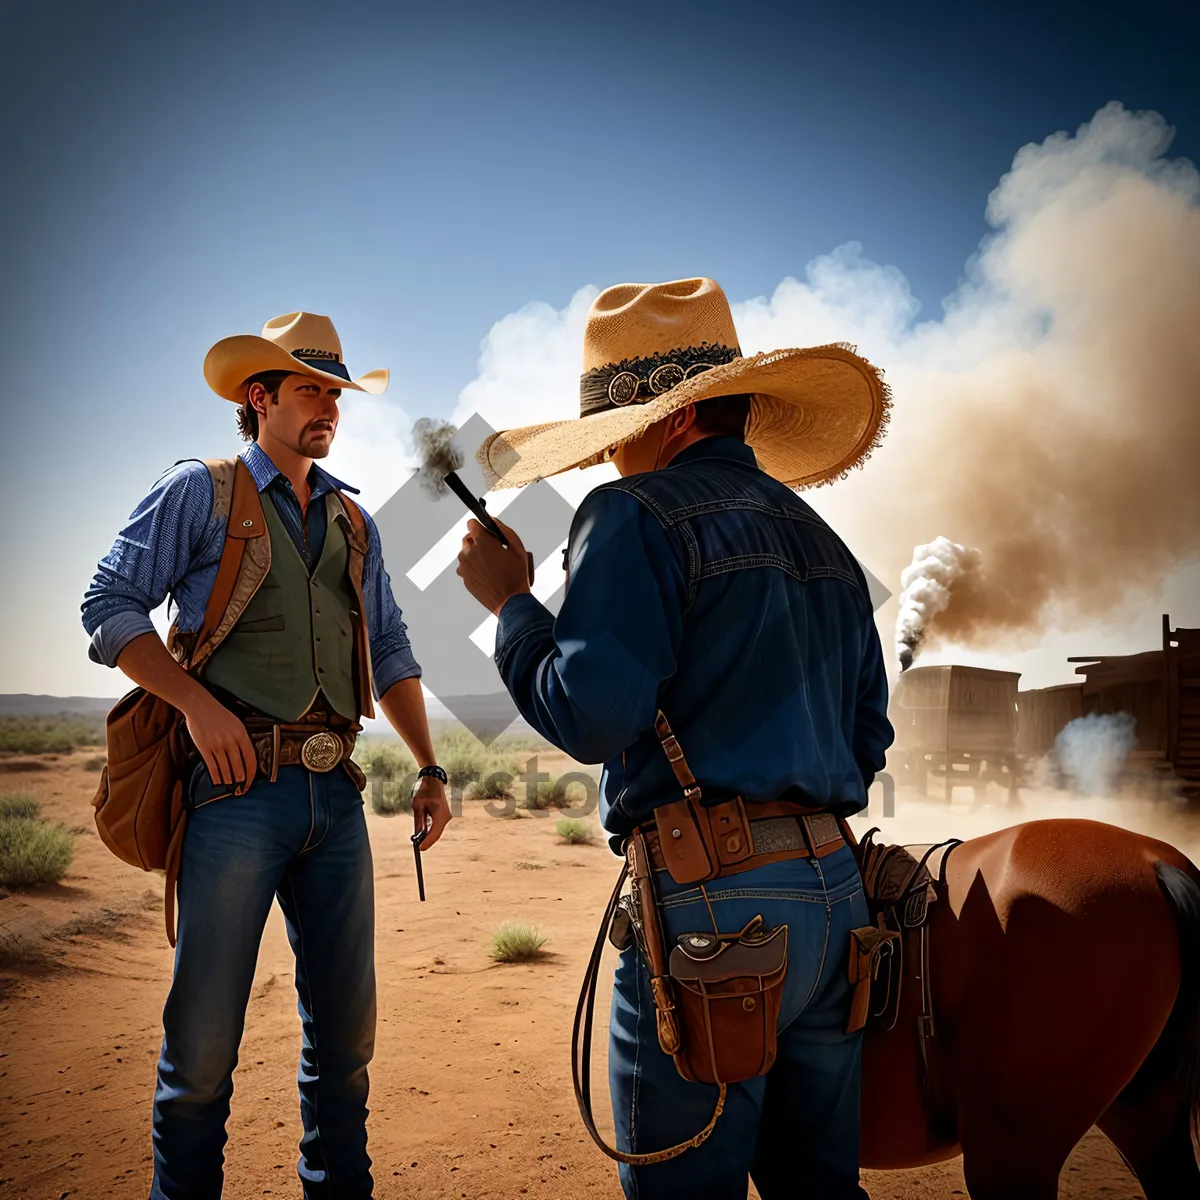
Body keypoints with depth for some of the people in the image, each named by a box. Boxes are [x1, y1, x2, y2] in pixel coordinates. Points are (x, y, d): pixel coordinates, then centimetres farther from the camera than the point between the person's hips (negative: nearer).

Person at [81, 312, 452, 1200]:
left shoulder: (353, 520, 19)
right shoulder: (199, 494, 5)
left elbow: (389, 651, 21)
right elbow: (111, 607, -1)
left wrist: (429, 768, 13)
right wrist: (199, 703, -14)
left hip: (336, 794, 5)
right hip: (240, 789, -5)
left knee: (346, 1024, 11)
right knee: (204, 1034, 0)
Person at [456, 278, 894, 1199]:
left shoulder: (637, 515, -7)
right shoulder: (824, 543, 18)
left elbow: (591, 715, -17)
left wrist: (509, 603, -3)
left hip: (711, 903, -8)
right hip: (836, 891, 8)